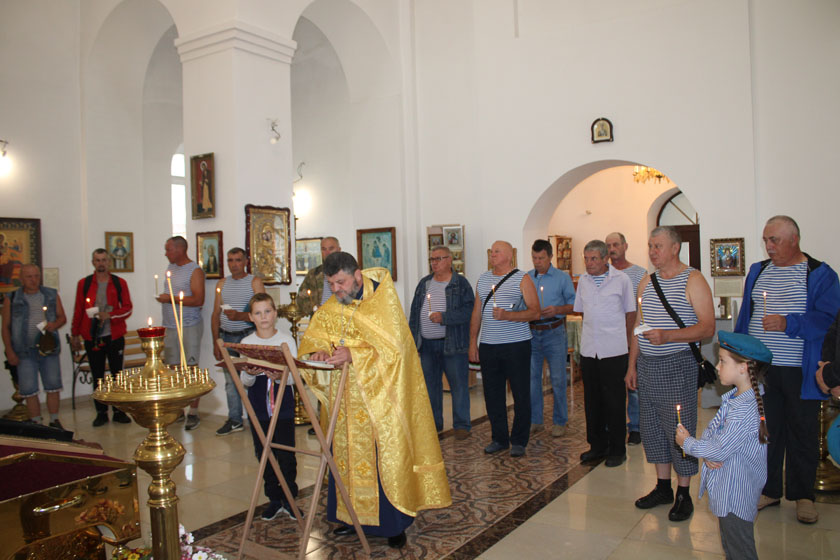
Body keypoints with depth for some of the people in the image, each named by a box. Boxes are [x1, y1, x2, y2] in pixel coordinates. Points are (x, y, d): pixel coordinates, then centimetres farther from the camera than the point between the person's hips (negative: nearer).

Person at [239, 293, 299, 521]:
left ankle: (289, 499, 20)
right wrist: (250, 373, -23)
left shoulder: (286, 340, -3)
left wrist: (280, 377, -28)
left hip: (283, 409, -2)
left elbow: (295, 376, -7)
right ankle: (274, 500, 25)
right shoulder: (247, 343, 2)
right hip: (258, 410, 2)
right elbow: (245, 381, -1)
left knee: (286, 456, 3)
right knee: (264, 456, 10)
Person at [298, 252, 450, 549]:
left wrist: (353, 354, -27)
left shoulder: (383, 303, -11)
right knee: (347, 454, 8)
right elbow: (311, 340, 8)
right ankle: (352, 514, 23)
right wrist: (318, 352, -15)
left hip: (379, 396, -5)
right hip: (345, 402, 5)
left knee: (384, 455, 0)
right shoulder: (329, 310, 7)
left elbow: (392, 347, -18)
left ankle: (394, 522, 12)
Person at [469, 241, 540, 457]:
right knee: (492, 395, 8)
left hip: (516, 344, -4)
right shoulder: (483, 279, 13)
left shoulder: (522, 279, -2)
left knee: (521, 395, 3)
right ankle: (499, 438, 22)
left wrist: (507, 315, -21)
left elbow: (535, 312, -8)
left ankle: (519, 441, 15)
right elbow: (476, 312, 16)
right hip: (488, 345, 5)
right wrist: (473, 341, 11)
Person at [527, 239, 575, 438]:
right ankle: (534, 421, 18)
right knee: (532, 378, 6)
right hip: (531, 333, 3)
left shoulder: (563, 277, 1)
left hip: (554, 333, -3)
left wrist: (557, 310, -17)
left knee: (558, 379, 1)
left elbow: (573, 304, 0)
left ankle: (559, 422, 13)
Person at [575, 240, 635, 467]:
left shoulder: (621, 279, -3)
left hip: (614, 350, -4)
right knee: (592, 401, 11)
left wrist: (625, 339, 4)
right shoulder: (583, 281, 8)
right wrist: (590, 335, 13)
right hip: (588, 350, 4)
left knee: (614, 401, 4)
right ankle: (597, 445, 24)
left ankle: (617, 449, 17)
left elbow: (630, 312, 4)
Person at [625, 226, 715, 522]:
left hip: (678, 364, -6)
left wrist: (667, 336, -25)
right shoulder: (647, 282, 13)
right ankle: (663, 487, 25)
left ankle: (683, 494, 13)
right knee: (652, 427, 11)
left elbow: (707, 327, -13)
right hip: (647, 365, 6)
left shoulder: (693, 280, -6)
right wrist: (632, 364, 12)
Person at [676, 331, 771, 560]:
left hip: (736, 496, -9)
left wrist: (688, 443, -11)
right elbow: (711, 430, 8)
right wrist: (707, 453, -12)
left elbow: (720, 450, -26)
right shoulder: (734, 397, 4)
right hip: (726, 489, 9)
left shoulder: (746, 409, -27)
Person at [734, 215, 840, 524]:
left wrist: (788, 323, -23)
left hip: (800, 371, -4)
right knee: (766, 430, 12)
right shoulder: (757, 271, 10)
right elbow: (745, 316, 13)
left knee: (802, 433, 8)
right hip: (761, 368, 4)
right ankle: (769, 490, 26)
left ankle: (802, 494, 24)